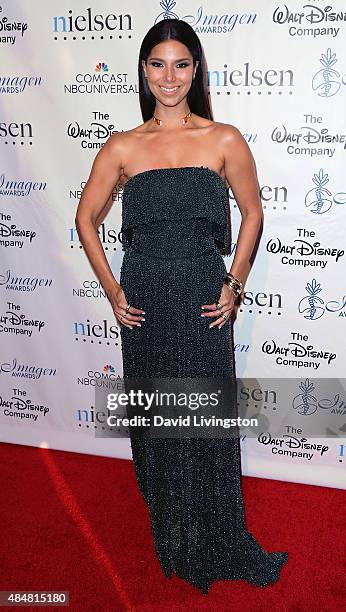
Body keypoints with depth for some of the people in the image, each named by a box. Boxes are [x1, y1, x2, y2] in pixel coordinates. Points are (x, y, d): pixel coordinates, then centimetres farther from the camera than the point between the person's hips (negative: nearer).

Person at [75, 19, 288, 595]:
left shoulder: (224, 140, -1)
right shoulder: (122, 147, 2)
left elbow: (252, 211, 8)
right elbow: (86, 218, 10)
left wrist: (234, 283, 0)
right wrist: (112, 289, 3)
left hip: (204, 299, -1)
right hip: (144, 302, 1)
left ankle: (220, 546, 29)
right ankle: (171, 541, 34)